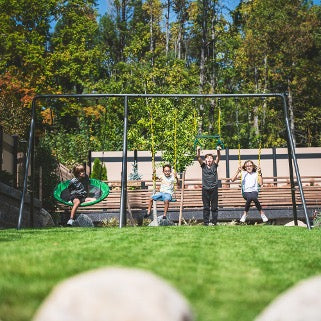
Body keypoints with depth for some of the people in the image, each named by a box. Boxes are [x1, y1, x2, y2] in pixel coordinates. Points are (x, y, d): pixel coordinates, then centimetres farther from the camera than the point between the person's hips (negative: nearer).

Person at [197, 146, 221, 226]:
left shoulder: (214, 165, 8)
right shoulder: (203, 165, 7)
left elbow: (218, 157, -6)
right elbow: (198, 158, -6)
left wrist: (218, 150, -26)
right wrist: (198, 150, -25)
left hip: (214, 188, 0)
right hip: (205, 188, 0)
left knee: (214, 207, 4)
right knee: (206, 207, 4)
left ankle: (214, 221, 9)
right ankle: (205, 222, 8)